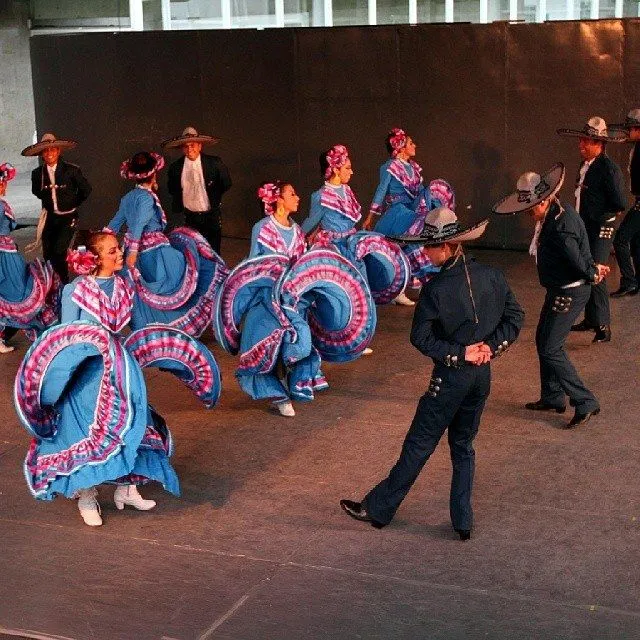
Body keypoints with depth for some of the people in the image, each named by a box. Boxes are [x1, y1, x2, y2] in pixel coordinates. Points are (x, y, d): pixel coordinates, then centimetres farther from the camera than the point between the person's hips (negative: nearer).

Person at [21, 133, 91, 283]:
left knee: (59, 252, -17)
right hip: (50, 218, 4)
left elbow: (86, 189, 3)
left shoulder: (72, 170, -11)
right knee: (48, 255, 5)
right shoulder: (37, 173, 0)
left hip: (68, 218, -4)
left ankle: (64, 283, -1)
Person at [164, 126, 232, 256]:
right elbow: (172, 189, 14)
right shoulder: (175, 167, -4)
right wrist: (179, 205, 7)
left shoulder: (214, 163, -10)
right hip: (190, 218, 2)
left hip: (211, 216, -1)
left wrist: (215, 198, 4)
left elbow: (226, 184, 4)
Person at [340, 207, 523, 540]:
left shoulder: (436, 288, -18)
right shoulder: (490, 276, -1)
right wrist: (491, 346, -2)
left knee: (418, 446, 5)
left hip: (451, 376, -5)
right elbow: (515, 317, 4)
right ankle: (462, 521, 19)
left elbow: (421, 337, -16)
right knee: (463, 445, 18)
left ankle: (377, 509, 19)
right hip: (482, 375, 6)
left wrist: (459, 353, -11)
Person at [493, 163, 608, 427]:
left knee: (551, 350, -7)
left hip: (570, 292, -10)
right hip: (559, 289, 10)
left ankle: (585, 403, 0)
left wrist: (592, 274, -5)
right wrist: (593, 269, 6)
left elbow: (578, 261, -23)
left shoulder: (560, 227, -30)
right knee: (544, 340, 19)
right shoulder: (554, 213, 3)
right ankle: (552, 397, 32)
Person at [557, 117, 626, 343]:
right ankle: (590, 320, 25)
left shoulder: (608, 168, -17)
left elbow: (620, 204, -18)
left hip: (600, 230, -9)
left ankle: (603, 326, -3)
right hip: (584, 228, 9)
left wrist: (599, 218, -7)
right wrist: (580, 220, 10)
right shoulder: (586, 165, 8)